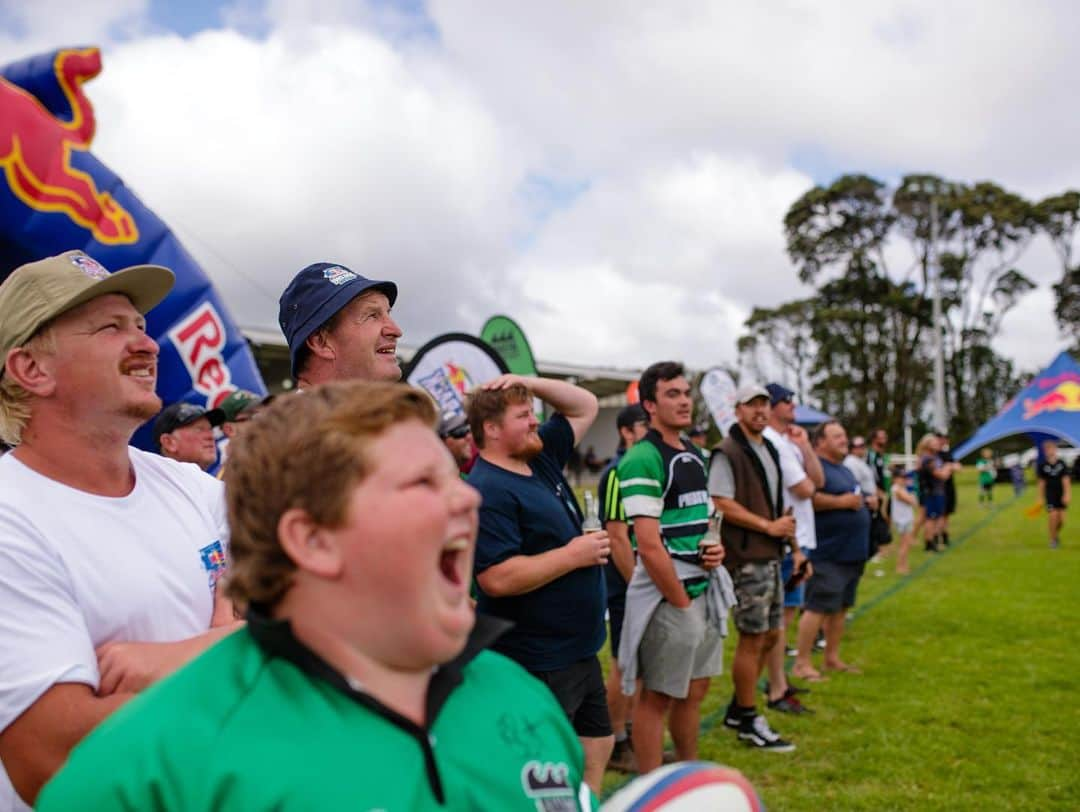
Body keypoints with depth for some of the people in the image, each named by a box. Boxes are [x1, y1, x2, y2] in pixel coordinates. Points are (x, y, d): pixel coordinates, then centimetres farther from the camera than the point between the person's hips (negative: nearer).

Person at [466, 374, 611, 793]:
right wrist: (574, 555, -19)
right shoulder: (487, 491, -20)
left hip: (580, 652, 9)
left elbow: (585, 406, 18)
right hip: (537, 664, -9)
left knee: (597, 749, 20)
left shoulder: (542, 457, 7)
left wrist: (530, 382, 1)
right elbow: (498, 579, -30)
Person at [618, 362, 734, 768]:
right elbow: (650, 547, -20)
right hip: (666, 594, -8)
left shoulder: (694, 455, 12)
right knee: (657, 697, 3)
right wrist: (681, 602, -16)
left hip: (704, 588, 9)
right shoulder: (642, 460, -16)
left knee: (695, 690, 19)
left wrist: (713, 546, 4)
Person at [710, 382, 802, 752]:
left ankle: (738, 708, 27)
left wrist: (794, 547, 15)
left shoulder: (770, 451, 17)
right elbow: (722, 504, -18)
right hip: (746, 559, -9)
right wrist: (769, 527, -15)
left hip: (772, 556, 9)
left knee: (770, 635, 13)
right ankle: (749, 722, 11)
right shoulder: (727, 452, -11)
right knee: (752, 639, -2)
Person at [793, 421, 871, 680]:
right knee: (818, 607, -8)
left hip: (853, 552, 10)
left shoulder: (845, 470, 20)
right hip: (828, 554, -10)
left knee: (840, 607, 14)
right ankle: (801, 663, -2)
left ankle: (832, 658, 24)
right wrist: (840, 502, -20)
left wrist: (864, 501, 14)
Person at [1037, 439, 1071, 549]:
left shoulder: (1062, 463, -3)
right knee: (1053, 515, -13)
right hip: (1050, 494, -1)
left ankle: (1057, 534, 30)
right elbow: (1042, 482, 2)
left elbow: (1065, 480, -5)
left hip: (1061, 494, 1)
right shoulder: (1042, 465, -3)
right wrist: (1041, 498, 2)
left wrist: (1067, 494, -13)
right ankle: (1053, 539, 5)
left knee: (1061, 518, 0)